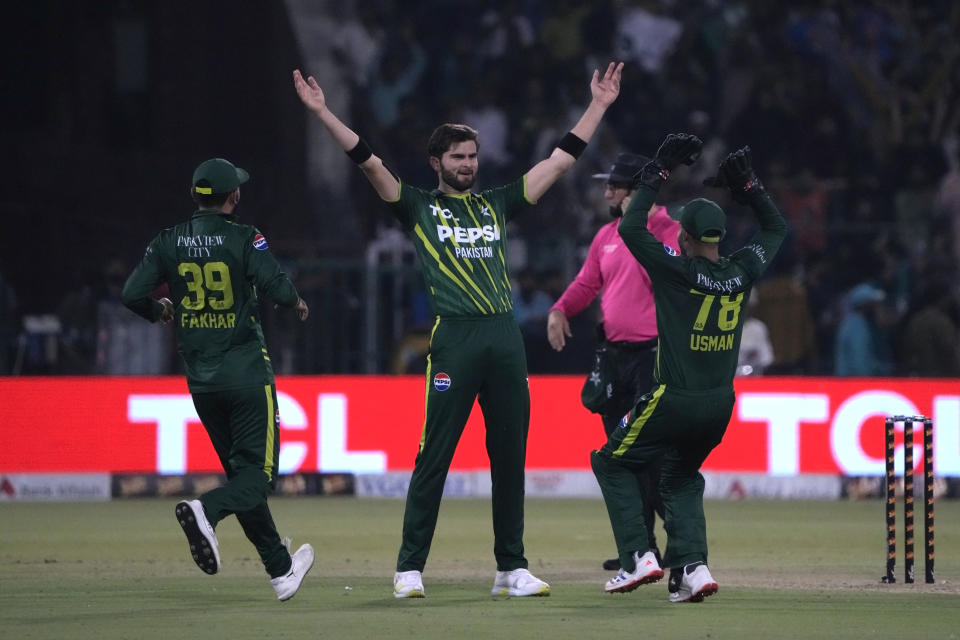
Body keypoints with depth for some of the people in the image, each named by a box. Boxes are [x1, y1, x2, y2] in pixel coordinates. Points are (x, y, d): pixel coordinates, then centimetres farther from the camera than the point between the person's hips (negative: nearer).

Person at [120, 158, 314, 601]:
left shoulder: (169, 242, 2)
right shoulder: (243, 239, -9)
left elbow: (132, 295, -3)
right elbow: (275, 286, -19)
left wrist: (160, 312, 18)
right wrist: (297, 302, 3)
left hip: (200, 378, 5)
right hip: (246, 374, -5)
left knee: (241, 471, 14)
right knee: (258, 473, -2)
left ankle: (281, 569, 17)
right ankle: (206, 510, -33)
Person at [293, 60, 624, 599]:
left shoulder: (498, 204, 19)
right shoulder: (420, 207, 10)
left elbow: (559, 161, 22)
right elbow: (369, 162, 2)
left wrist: (599, 106, 21)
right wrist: (322, 112, -7)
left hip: (506, 338, 4)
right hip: (454, 337, -4)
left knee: (510, 456, 5)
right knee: (434, 457, -5)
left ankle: (512, 569, 11)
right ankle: (410, 569, 0)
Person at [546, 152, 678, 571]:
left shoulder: (670, 232, -9)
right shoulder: (607, 236, 15)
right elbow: (586, 283, 18)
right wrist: (560, 310, 1)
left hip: (654, 354, -8)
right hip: (615, 355, 8)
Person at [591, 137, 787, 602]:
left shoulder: (678, 271, -15)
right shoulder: (742, 274, -1)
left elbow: (630, 228, -10)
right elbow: (776, 228, 17)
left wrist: (657, 175, -6)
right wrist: (747, 186, 13)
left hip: (674, 402, -6)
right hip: (720, 405, 6)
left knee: (612, 461, 13)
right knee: (681, 477, 24)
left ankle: (638, 558, 0)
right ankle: (691, 567, 5)